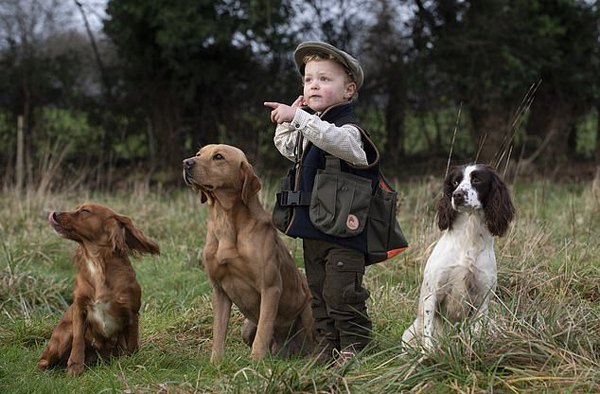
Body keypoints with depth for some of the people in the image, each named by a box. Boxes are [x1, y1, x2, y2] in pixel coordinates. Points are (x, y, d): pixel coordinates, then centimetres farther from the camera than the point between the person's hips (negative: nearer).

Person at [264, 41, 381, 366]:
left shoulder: (348, 129, -14)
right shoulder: (309, 129, 15)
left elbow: (338, 140, -39)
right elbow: (286, 147, 32)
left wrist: (298, 117, -41)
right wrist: (288, 121, 14)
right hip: (312, 231, 9)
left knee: (342, 295, -7)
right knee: (319, 295, 14)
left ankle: (354, 347, 5)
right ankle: (328, 347, 22)